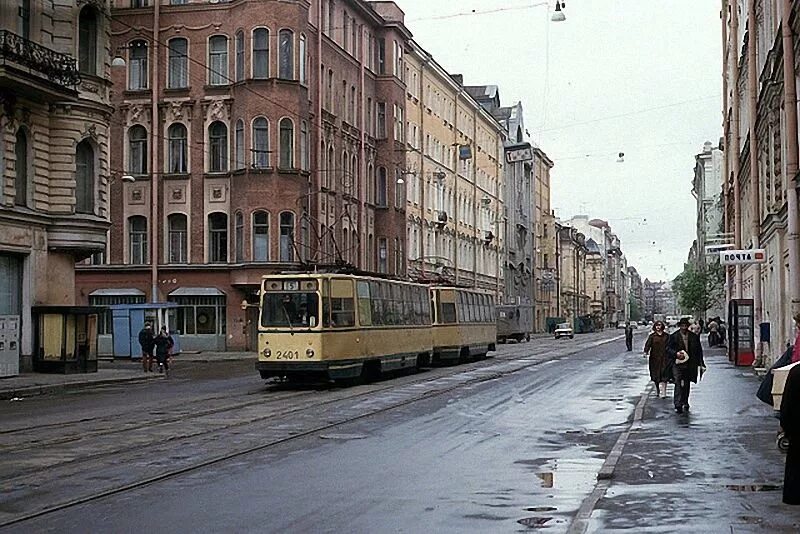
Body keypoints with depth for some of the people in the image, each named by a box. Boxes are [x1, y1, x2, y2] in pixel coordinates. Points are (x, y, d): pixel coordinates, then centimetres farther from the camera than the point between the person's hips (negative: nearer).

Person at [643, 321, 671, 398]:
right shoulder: (652, 336, 5)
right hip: (655, 358, 0)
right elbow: (648, 344, -8)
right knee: (656, 376, 5)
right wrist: (646, 351, -25)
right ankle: (657, 391, 21)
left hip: (664, 358, 0)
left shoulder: (666, 336, 10)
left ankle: (662, 393, -12)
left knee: (664, 376, -9)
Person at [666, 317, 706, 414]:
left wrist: (701, 364, 10)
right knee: (678, 384, -12)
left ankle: (685, 403, 30)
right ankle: (678, 405, -16)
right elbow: (668, 348, 1)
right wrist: (676, 353, -17)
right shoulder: (673, 336, -1)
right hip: (677, 363, -3)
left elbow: (699, 350, 11)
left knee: (687, 384, 13)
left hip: (689, 364, 3)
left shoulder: (694, 337, 6)